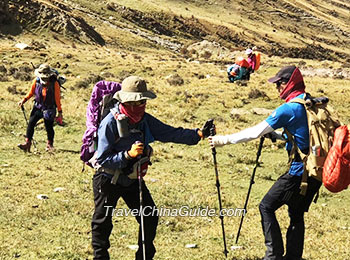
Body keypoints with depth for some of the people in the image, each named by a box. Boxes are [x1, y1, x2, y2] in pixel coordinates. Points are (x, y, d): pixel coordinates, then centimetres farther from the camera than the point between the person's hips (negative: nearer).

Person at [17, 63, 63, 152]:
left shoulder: (54, 83, -16)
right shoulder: (36, 81, -8)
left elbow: (57, 99, -9)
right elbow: (31, 92, 9)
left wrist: (60, 112, -6)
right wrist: (24, 100, -6)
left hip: (49, 109, -3)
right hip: (38, 106, 3)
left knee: (49, 127, 2)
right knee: (31, 123, -10)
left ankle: (50, 144, 27)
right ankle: (27, 143, -4)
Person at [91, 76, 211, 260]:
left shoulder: (145, 120, -7)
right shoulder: (110, 123, -25)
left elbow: (170, 133, -9)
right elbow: (103, 160, -26)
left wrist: (198, 134, -20)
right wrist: (128, 154, -38)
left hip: (132, 179, 5)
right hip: (108, 181, -5)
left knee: (150, 217, 5)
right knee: (102, 223, 7)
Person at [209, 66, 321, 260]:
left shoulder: (288, 109, -15)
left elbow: (255, 132, -14)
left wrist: (224, 140, -7)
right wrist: (274, 133, 21)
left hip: (299, 171, -8)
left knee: (266, 207, 2)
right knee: (296, 213, 18)